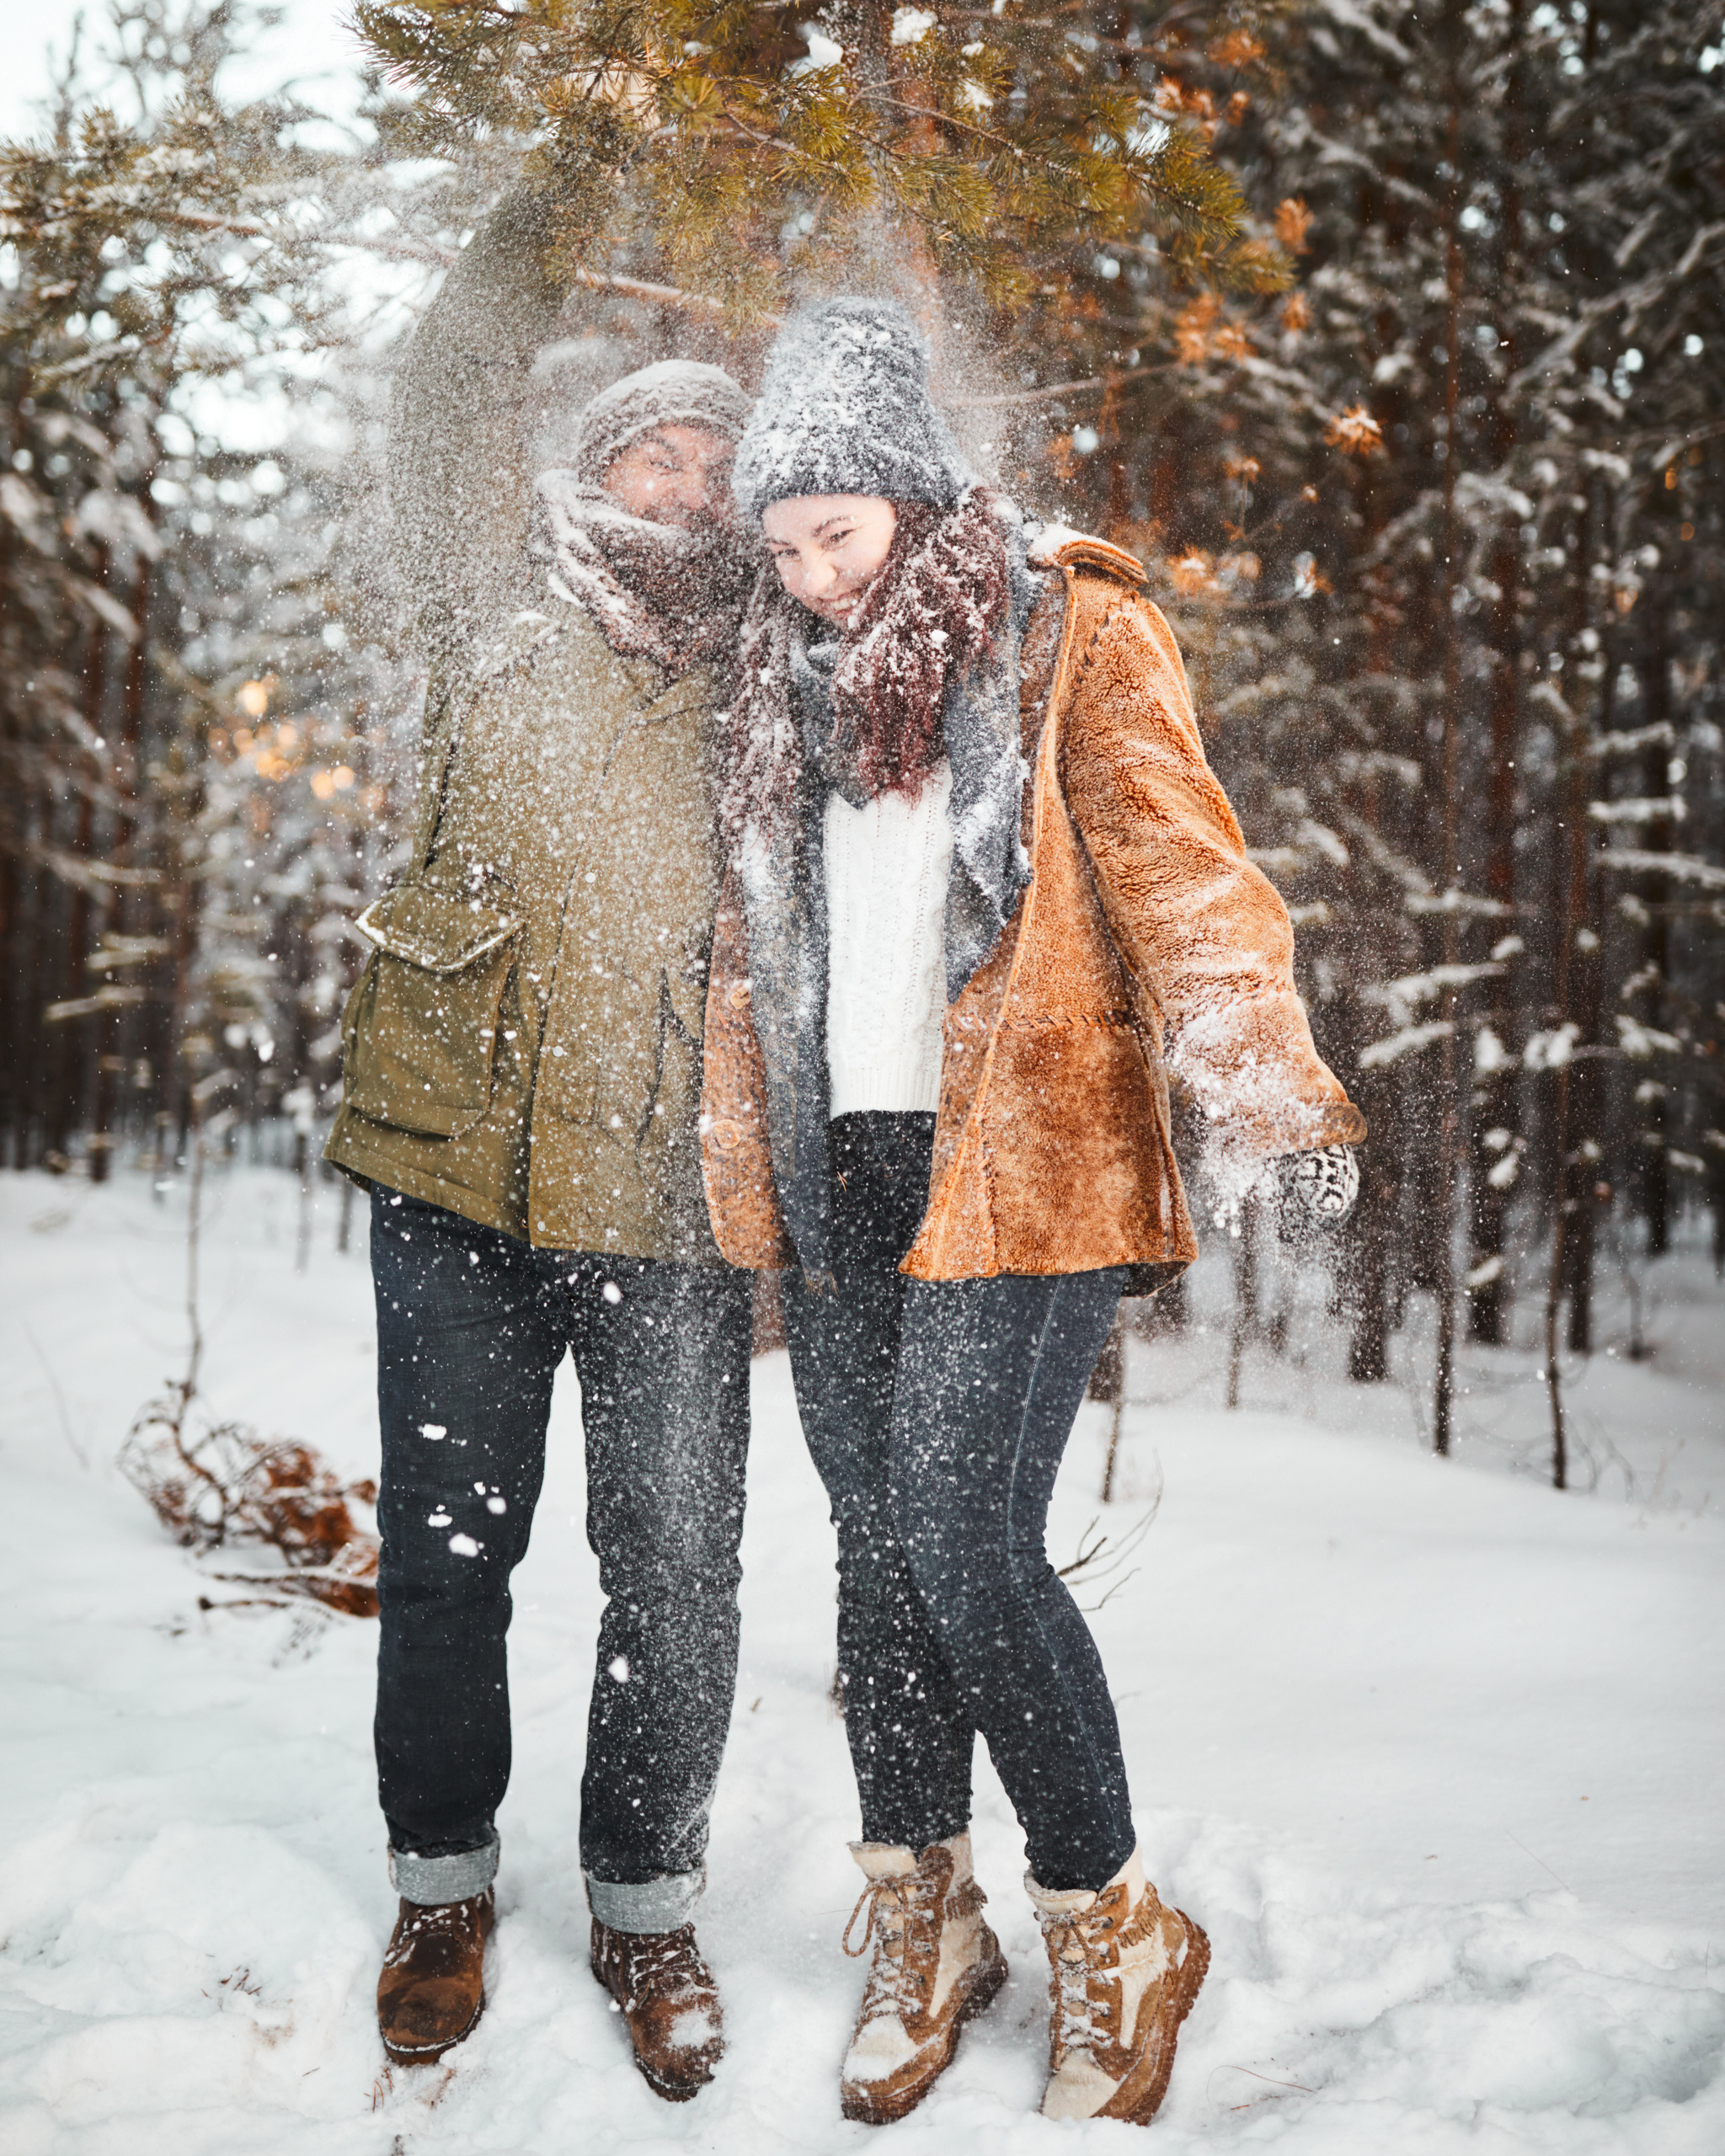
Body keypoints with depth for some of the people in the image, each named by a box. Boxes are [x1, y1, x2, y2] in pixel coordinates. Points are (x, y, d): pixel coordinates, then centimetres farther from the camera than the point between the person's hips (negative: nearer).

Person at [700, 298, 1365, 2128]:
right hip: (839, 1171, 6)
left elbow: (1174, 863, -13)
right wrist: (736, 1163, 16)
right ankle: (920, 1921, 24)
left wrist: (1264, 1081, -29)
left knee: (961, 1534, -11)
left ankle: (1112, 1932, 9)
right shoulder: (784, 679, 16)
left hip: (1019, 1157, -5)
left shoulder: (1071, 636, -1)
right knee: (876, 1545, 8)